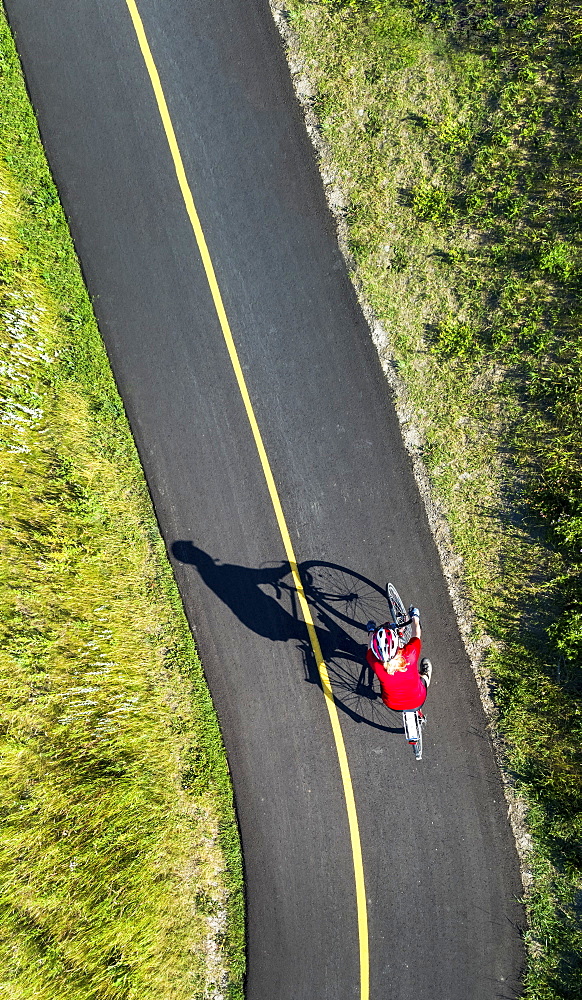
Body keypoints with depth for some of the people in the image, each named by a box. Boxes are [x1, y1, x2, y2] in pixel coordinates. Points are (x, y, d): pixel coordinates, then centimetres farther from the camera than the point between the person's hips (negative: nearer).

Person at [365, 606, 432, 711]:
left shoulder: (376, 665, -34)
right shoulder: (409, 655, -36)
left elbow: (370, 648, -9)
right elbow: (416, 634, -13)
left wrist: (372, 632, 10)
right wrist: (415, 617, 6)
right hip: (418, 702, -1)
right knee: (426, 663, 24)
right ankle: (425, 677, 54)